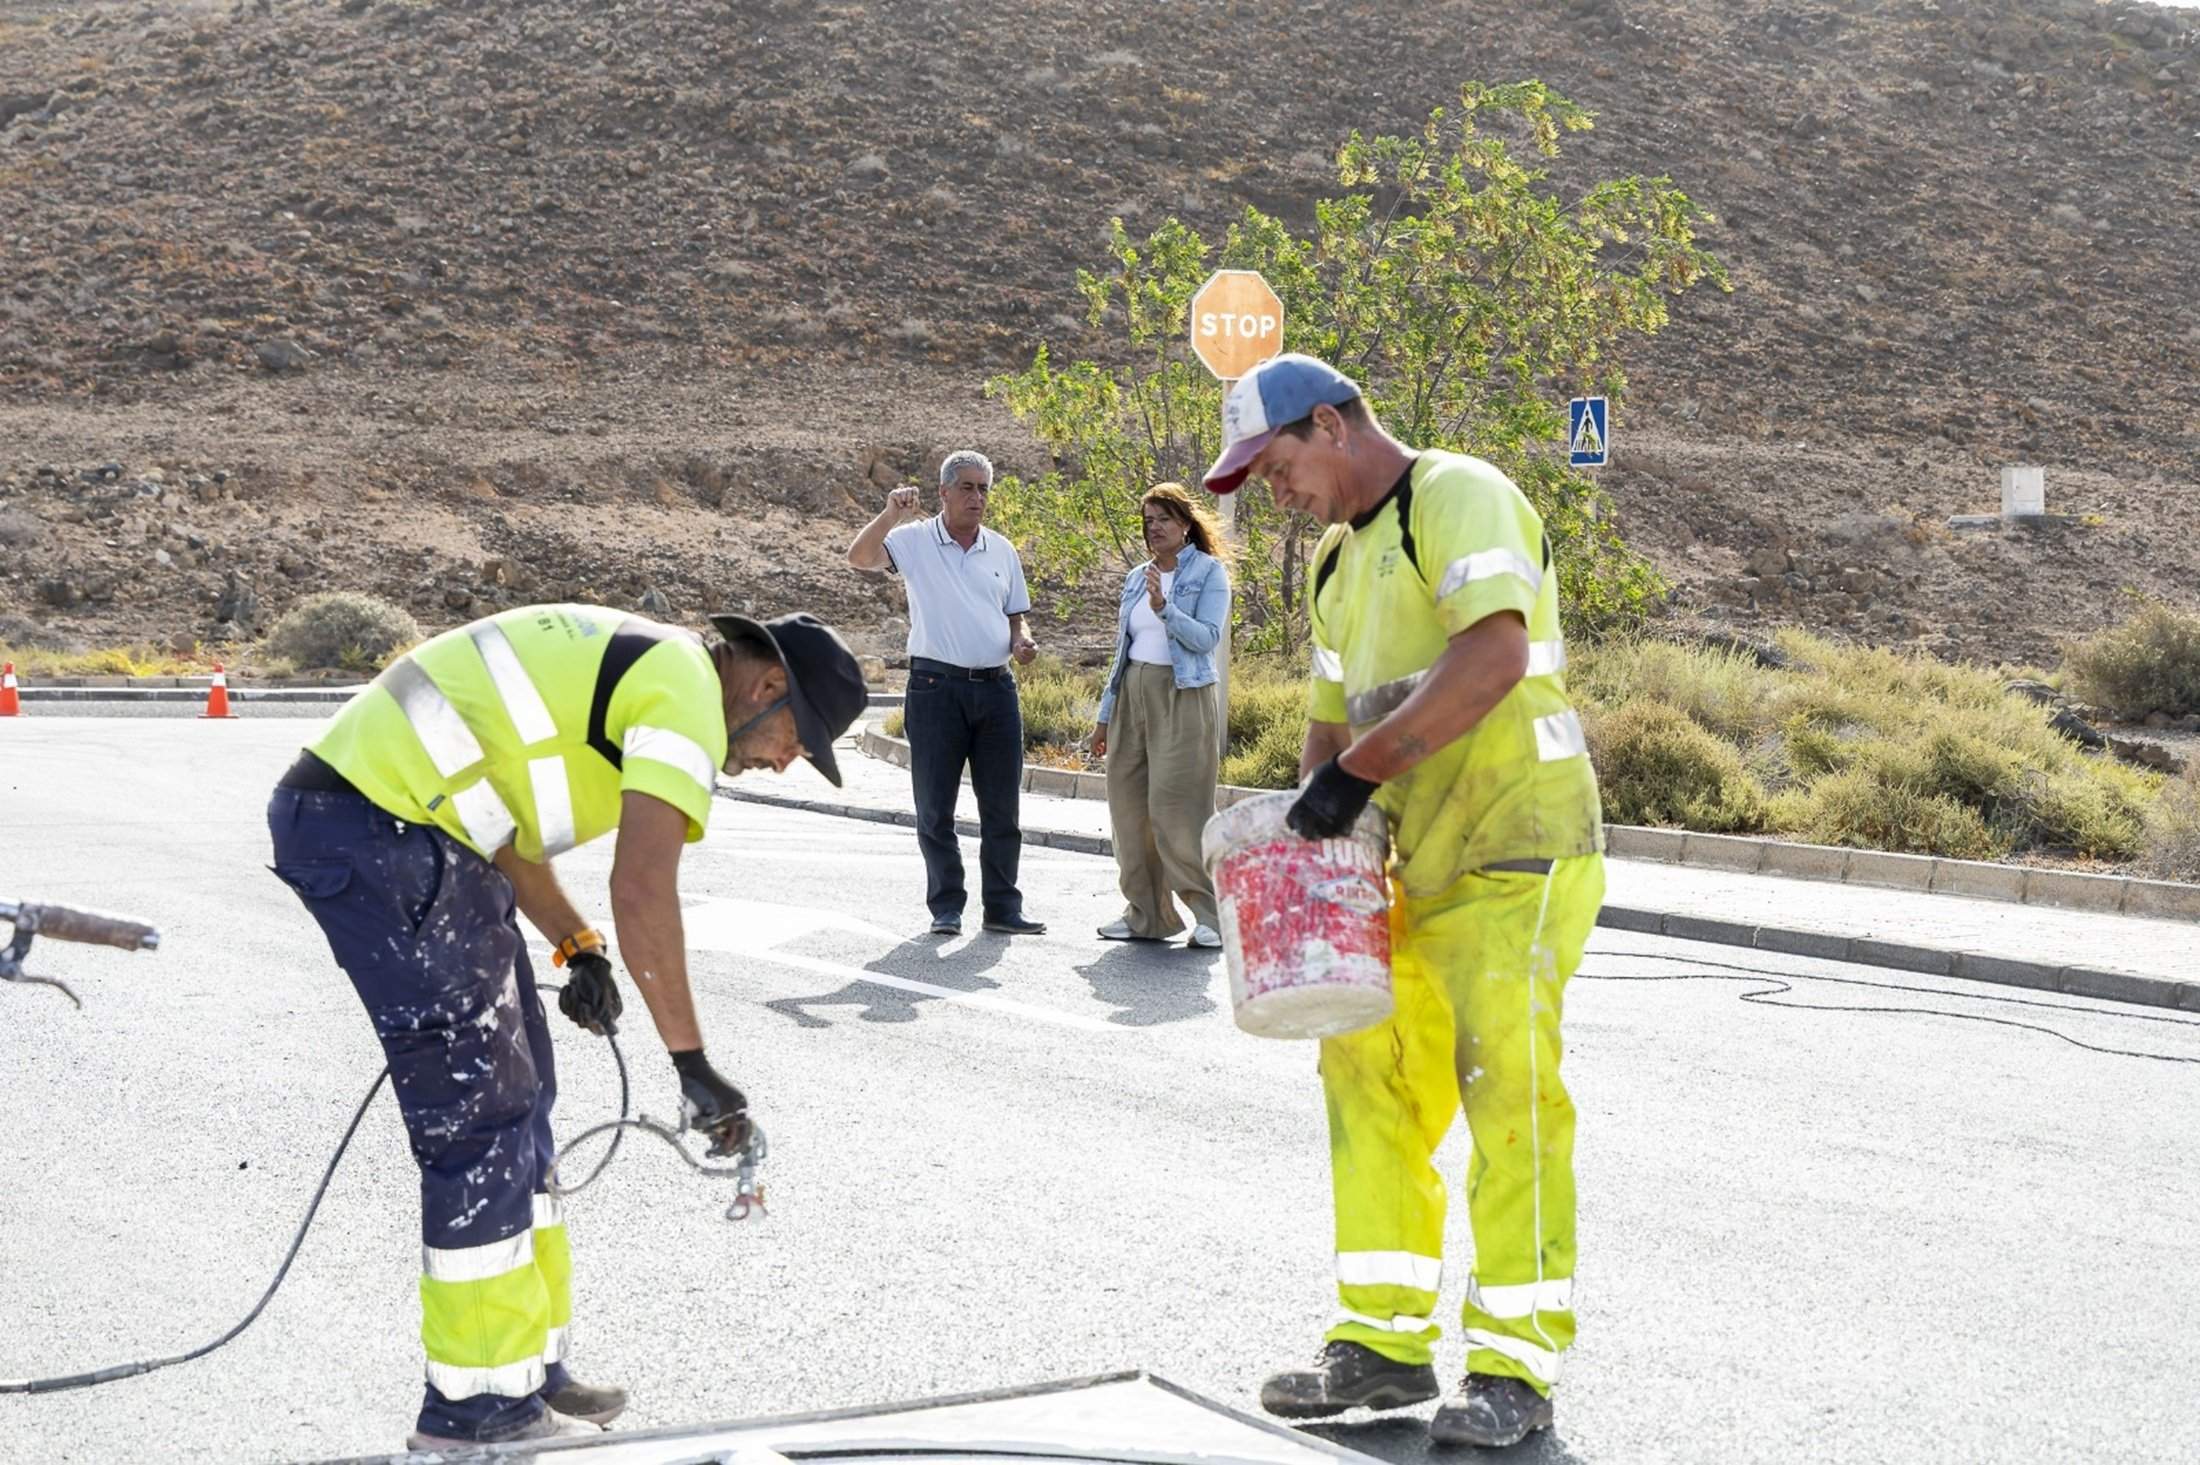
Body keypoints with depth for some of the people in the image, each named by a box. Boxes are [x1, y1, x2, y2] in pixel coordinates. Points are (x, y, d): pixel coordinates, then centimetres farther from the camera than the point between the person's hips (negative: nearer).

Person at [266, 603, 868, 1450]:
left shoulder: (629, 666, 21)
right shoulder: (688, 688, -10)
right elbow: (643, 887, -20)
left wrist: (578, 951, 12)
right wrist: (691, 1063, -16)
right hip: (380, 831, -11)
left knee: (515, 1095, 14)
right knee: (482, 1114, -5)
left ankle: (526, 1370, 22)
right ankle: (477, 1405, 3)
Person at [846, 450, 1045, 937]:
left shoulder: (1002, 551, 13)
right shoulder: (915, 540, 0)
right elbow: (859, 557, -16)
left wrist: (1022, 644, -1)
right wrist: (891, 513, -26)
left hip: (996, 688, 4)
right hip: (936, 688, -4)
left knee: (1002, 806, 5)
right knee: (936, 807, 2)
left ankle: (1002, 906, 12)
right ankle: (946, 907, 11)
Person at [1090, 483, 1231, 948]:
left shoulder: (1209, 572, -1)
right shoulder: (1137, 578, 17)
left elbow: (1208, 637, -12)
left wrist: (1164, 609, -25)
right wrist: (1105, 714, 18)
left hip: (1183, 696, -6)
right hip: (1134, 695, 6)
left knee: (1176, 807, -13)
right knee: (1130, 805, 3)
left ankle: (1210, 914, -8)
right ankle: (1147, 914, 10)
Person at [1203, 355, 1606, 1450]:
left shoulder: (1457, 498, -11)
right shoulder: (1338, 561, 18)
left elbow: (1493, 658, -26)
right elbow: (1333, 716, 21)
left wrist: (1358, 770, -24)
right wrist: (1313, 833, 3)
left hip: (1516, 853, -9)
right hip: (1411, 867, 9)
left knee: (1505, 1091, -10)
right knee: (1371, 1078, 7)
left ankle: (1515, 1368, -3)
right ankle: (1382, 1341, 16)